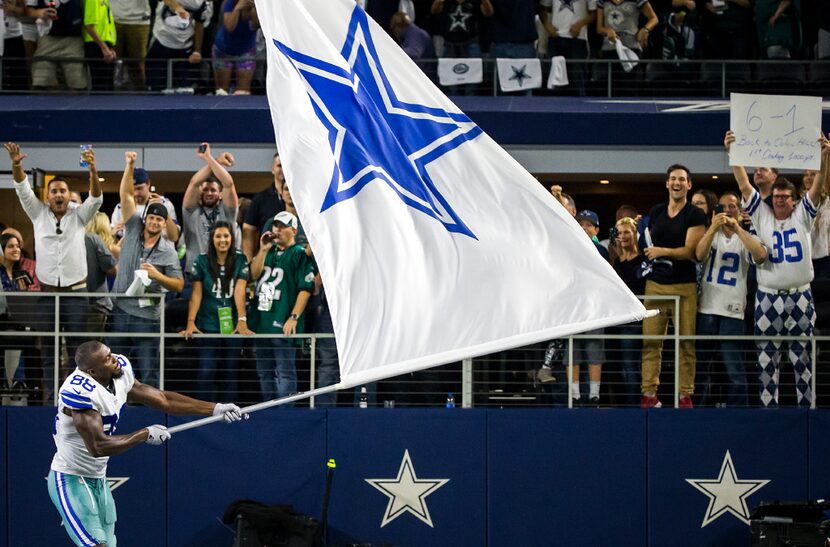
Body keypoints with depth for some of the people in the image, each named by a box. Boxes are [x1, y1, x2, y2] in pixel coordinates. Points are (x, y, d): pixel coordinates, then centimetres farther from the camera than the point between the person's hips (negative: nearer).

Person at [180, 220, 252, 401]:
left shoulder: (240, 260, 2)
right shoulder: (202, 261, 2)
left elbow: (239, 291, -8)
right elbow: (196, 294, -2)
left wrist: (242, 321, -20)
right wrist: (190, 323, -13)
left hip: (232, 325, 1)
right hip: (208, 325, -1)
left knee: (230, 373, 6)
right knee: (205, 373, -8)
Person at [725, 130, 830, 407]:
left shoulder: (802, 216, 5)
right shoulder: (762, 215, 6)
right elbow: (744, 185, -2)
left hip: (800, 296, -1)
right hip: (768, 297, 1)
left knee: (803, 357, 3)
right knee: (767, 358, 3)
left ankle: (807, 406, 7)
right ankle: (768, 407, 8)